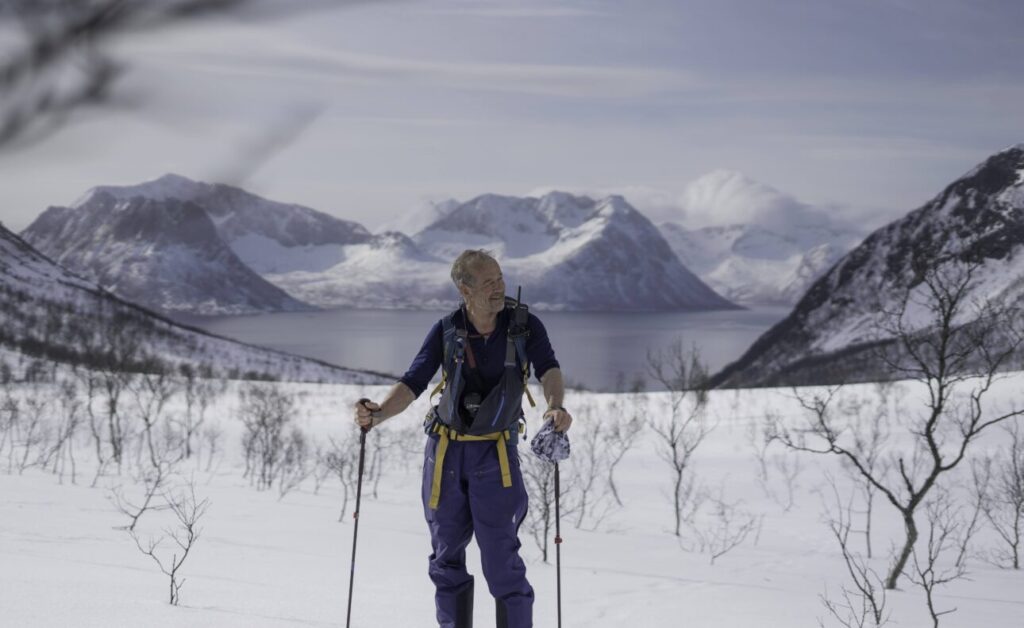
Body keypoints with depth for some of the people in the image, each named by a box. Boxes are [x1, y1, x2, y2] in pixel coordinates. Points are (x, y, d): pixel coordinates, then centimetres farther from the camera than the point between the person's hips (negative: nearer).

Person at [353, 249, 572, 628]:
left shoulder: (524, 326, -9)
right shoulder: (446, 331, -5)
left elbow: (548, 368, -22)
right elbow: (412, 383, -8)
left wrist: (556, 405, -43)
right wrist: (378, 414, -26)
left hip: (496, 454, -2)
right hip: (445, 451, 2)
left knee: (501, 559, -7)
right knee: (447, 558, 11)